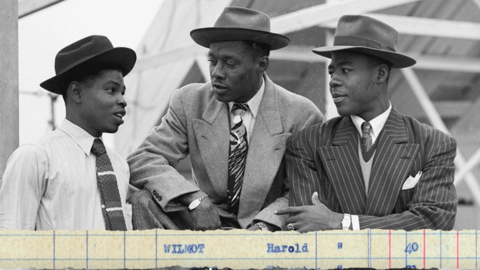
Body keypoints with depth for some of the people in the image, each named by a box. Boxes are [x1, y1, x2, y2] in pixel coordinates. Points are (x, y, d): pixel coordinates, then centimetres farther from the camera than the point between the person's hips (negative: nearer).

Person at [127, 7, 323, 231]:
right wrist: (194, 199, -26)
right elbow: (141, 161, -9)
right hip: (204, 225, 3)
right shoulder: (189, 102, -1)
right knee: (142, 203, -23)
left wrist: (264, 225, -23)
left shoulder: (300, 115, -7)